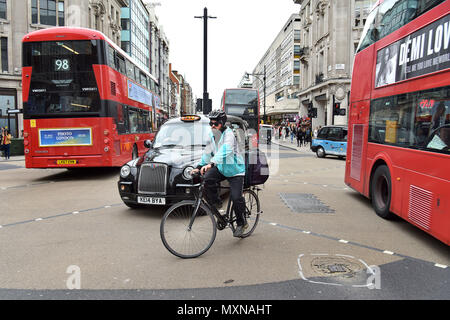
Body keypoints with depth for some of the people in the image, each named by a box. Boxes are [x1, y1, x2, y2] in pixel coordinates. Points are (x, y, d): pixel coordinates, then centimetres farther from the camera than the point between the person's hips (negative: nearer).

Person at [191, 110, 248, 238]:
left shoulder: (228, 134, -20)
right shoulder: (212, 135, 4)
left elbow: (225, 151, -37)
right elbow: (208, 152, 11)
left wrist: (211, 164, -50)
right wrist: (199, 166, 1)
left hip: (235, 170, -6)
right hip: (221, 168, 6)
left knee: (236, 198, -12)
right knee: (207, 179, -23)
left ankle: (241, 223, 11)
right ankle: (215, 203, 0)